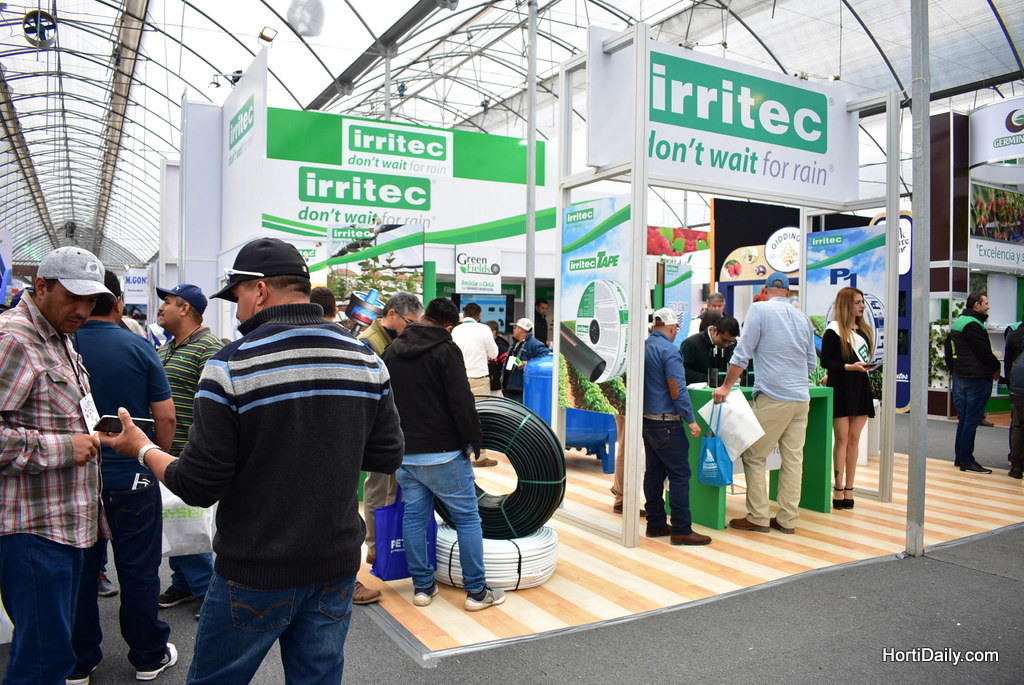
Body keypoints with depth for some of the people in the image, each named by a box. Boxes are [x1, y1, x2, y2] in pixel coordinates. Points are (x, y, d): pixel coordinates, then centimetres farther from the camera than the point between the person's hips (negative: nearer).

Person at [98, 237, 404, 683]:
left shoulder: (232, 365, -16)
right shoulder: (367, 360, -3)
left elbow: (199, 488, -13)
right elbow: (387, 457, 2)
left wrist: (143, 449, 5)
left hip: (257, 573, -4)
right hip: (337, 569, 4)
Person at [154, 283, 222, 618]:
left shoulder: (209, 348, -14)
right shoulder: (167, 348, 15)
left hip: (189, 454, -9)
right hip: (164, 451, 9)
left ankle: (205, 587, 15)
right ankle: (183, 582, 30)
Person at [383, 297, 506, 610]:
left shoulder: (392, 350, 10)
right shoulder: (445, 350, -11)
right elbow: (462, 402, -16)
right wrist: (475, 441, -5)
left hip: (404, 452, 7)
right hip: (442, 454, -6)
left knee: (414, 516, 14)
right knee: (467, 518, 3)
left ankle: (422, 586, 20)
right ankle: (476, 591, 7)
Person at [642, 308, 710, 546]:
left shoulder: (644, 346, 9)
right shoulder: (669, 350, -15)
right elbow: (677, 389, -18)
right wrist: (691, 419, -13)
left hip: (647, 419, 8)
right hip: (667, 422, -8)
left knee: (654, 471, 13)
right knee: (679, 473, -3)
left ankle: (655, 524, 19)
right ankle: (681, 529, -1)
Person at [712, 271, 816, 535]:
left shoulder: (760, 309, -4)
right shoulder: (803, 318, 13)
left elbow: (742, 354, -8)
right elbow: (812, 363, 18)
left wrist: (726, 387, -3)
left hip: (773, 397, -6)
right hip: (801, 399, 6)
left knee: (754, 457, 3)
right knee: (793, 459, 9)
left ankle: (758, 518, 6)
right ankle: (787, 519, 14)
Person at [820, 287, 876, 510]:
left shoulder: (864, 330, 14)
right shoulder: (833, 330, -6)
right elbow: (825, 361, -10)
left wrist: (867, 366, 6)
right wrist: (848, 367, -21)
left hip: (860, 388, 6)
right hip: (840, 389, -6)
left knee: (854, 439, 6)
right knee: (842, 439, -4)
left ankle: (848, 488, 10)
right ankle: (839, 489, 3)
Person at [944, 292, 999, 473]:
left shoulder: (957, 322, 15)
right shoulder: (972, 324, -16)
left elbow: (949, 350, 20)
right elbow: (984, 352, -17)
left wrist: (953, 368, 17)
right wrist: (996, 367, 0)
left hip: (960, 376, 10)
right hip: (976, 378, -10)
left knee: (963, 418, 14)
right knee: (972, 420, -5)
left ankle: (959, 458, 20)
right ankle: (967, 462, -2)